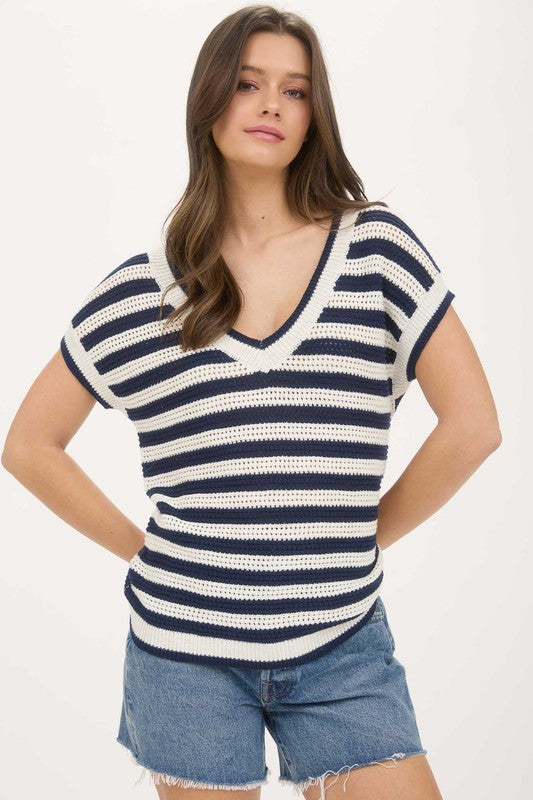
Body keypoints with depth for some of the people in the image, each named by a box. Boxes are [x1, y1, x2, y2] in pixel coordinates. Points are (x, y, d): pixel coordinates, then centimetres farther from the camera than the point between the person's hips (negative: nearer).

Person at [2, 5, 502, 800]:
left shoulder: (378, 247, -3)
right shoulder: (139, 289, 0)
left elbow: (472, 424, -3)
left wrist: (364, 537, 1)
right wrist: (141, 547, 2)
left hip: (343, 651, 0)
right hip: (187, 650, 1)